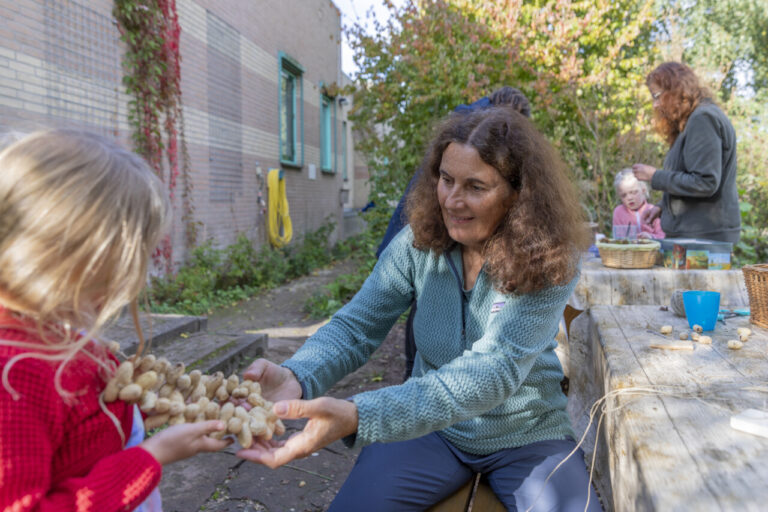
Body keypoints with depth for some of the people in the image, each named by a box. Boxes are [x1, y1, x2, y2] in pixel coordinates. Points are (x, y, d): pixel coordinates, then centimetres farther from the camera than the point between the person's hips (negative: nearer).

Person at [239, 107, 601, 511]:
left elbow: (493, 372, -32)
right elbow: (356, 326, -12)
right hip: (429, 426, 1)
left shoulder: (547, 266, -20)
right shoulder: (418, 243, -10)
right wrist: (295, 378, -36)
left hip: (526, 437, -1)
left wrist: (357, 416, -45)